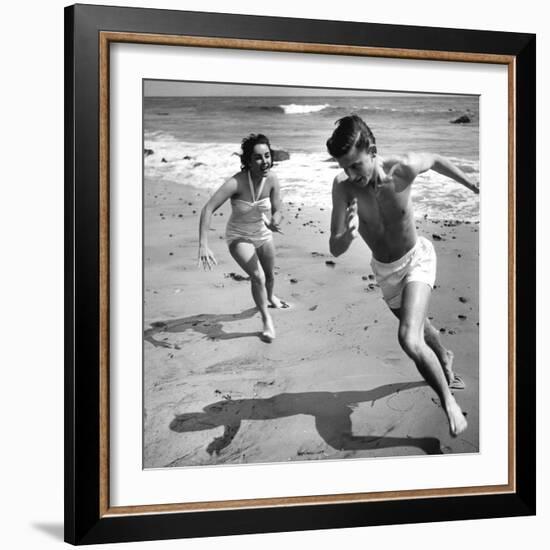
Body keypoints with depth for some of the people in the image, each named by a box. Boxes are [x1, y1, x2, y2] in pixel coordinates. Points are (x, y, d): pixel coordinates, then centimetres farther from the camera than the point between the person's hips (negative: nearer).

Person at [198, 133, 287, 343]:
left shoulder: (272, 180, -20)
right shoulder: (237, 182, -33)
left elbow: (277, 211, -9)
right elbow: (208, 209, -39)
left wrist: (274, 222, -35)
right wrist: (203, 245, -47)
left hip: (263, 235, 5)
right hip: (239, 237, -4)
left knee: (269, 275, 24)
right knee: (257, 276, -21)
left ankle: (270, 298, 58)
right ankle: (267, 320, 0)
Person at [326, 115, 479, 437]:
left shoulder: (403, 169, -29)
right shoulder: (343, 187, -26)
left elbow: (435, 161, -4)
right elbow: (336, 250, -26)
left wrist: (474, 186, 7)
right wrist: (348, 234, -48)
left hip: (416, 259, -3)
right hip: (384, 269, 3)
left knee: (410, 340, -25)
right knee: (419, 328, 28)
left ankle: (450, 403, -7)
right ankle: (444, 358, 60)